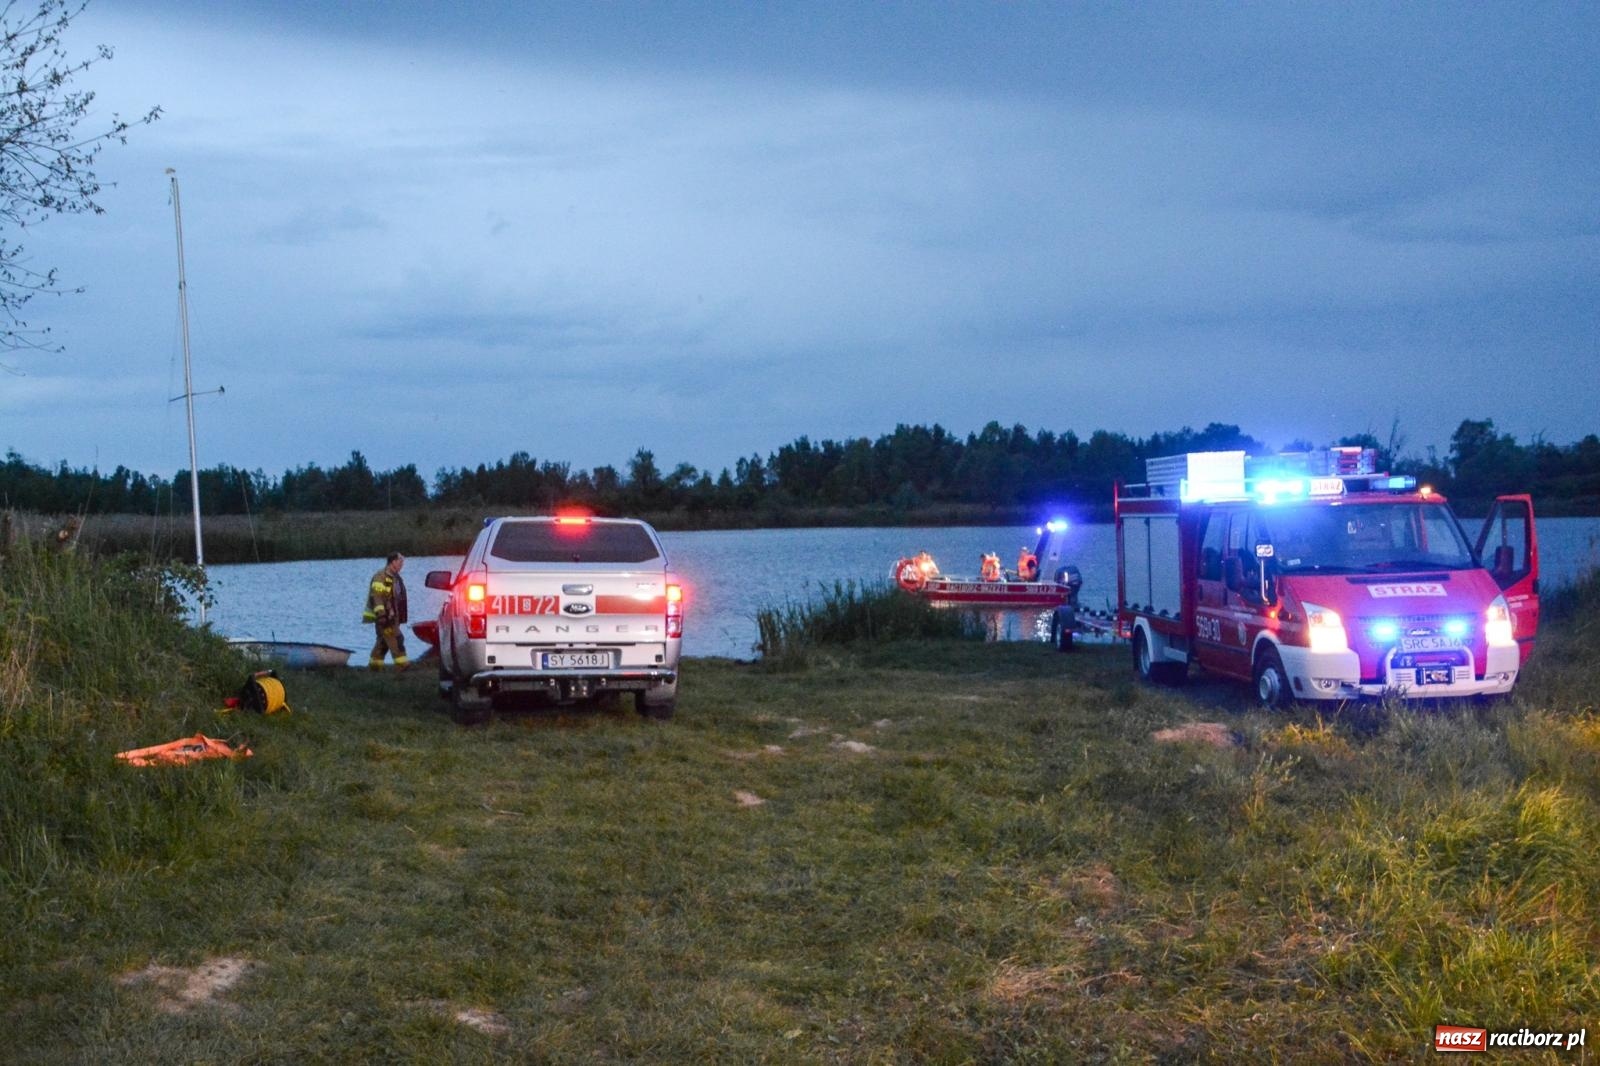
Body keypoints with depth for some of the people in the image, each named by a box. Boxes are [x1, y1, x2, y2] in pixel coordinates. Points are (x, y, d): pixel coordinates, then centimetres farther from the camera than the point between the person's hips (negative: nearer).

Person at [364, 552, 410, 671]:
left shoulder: (395, 578, 19)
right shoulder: (380, 577, -12)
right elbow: (376, 596, -20)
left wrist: (399, 617, 26)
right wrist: (380, 614, -27)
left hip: (391, 615, 10)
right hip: (383, 616, -10)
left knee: (383, 641, 11)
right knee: (395, 638, -15)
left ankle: (374, 663, 17)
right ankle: (401, 663, -19)